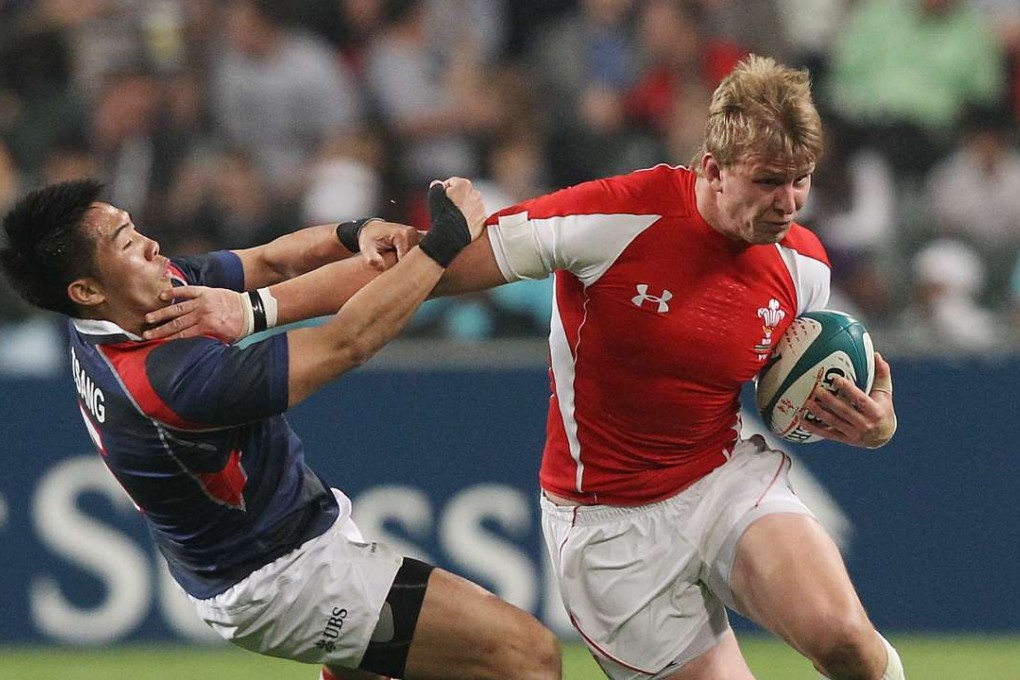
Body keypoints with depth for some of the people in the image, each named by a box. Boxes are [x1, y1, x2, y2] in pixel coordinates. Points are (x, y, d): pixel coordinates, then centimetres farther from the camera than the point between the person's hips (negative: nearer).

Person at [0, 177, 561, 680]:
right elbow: (347, 343, -31)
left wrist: (356, 236, -19)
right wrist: (441, 246, -24)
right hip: (283, 575, -10)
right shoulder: (170, 380, -35)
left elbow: (270, 261, 1)